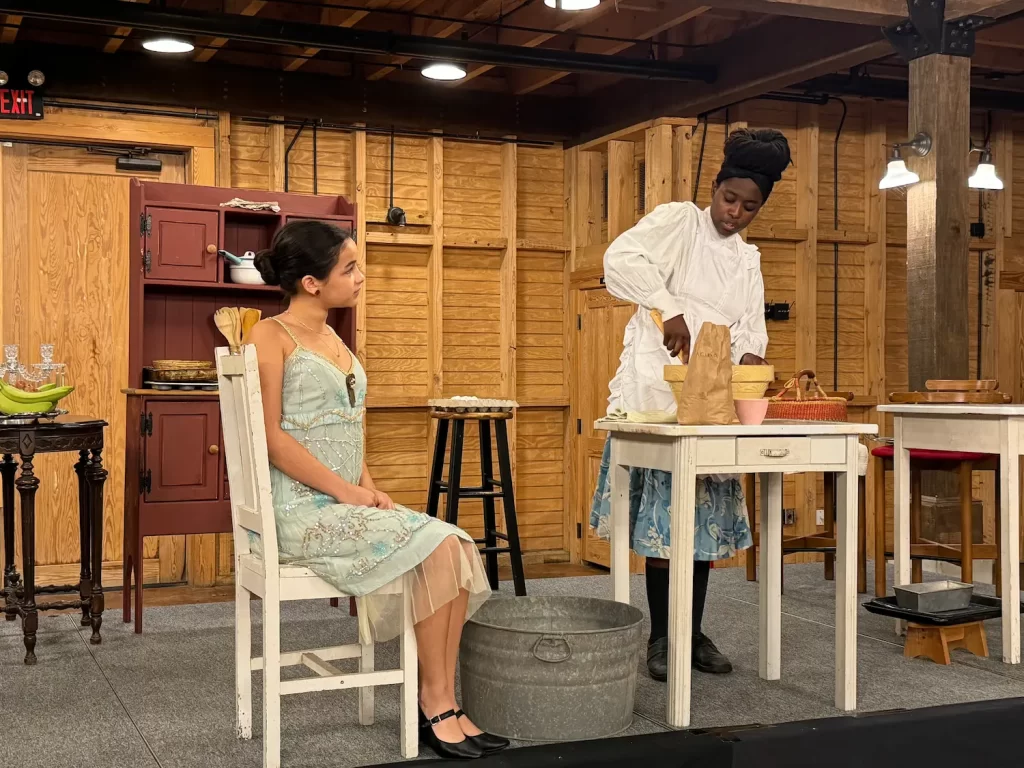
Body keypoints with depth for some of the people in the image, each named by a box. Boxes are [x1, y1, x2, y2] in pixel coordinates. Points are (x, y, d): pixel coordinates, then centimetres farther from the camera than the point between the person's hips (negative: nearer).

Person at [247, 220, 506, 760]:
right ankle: (434, 704, -8)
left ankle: (443, 707, -13)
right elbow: (269, 434, -14)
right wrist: (345, 490, -16)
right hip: (301, 508, -7)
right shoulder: (272, 336, -6)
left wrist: (368, 487, 2)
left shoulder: (334, 340, 18)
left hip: (347, 503, 7)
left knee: (460, 549, -14)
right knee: (436, 548, -22)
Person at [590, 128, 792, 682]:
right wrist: (669, 310, -26)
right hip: (659, 389, -6)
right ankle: (661, 636, 4)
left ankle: (694, 632, 17)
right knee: (664, 514, -6)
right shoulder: (677, 221, -2)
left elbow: (751, 326, 10)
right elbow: (620, 258, -19)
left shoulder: (748, 260, 18)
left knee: (705, 514, 8)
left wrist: (750, 355, -12)